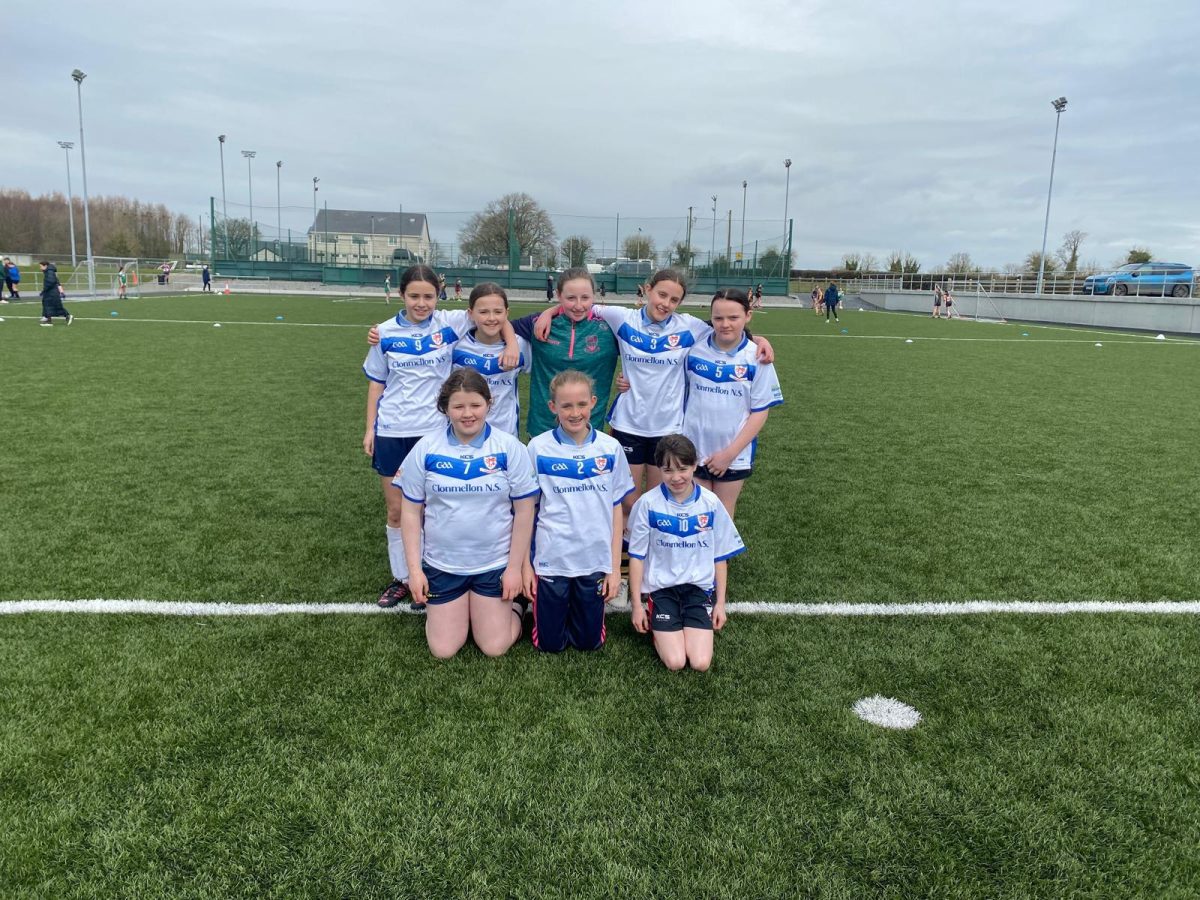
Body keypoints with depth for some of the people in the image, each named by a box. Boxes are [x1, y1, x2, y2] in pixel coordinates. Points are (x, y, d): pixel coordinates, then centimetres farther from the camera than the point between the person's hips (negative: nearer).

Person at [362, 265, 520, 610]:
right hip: (392, 433, 2)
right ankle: (401, 578, 24)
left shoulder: (449, 323, -4)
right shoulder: (386, 333, 1)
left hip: (435, 431, -2)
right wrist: (370, 428, 6)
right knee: (396, 510, 9)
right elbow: (376, 383, 9)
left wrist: (511, 344, -16)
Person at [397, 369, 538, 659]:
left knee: (495, 648, 2)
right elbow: (411, 512, 0)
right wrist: (414, 568, -4)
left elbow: (524, 511, -5)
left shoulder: (509, 448, -11)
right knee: (443, 650, 5)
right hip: (442, 564, 1)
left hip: (495, 563, -1)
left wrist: (515, 568, -6)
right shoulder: (426, 449, -7)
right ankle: (437, 607, 35)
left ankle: (514, 602, 31)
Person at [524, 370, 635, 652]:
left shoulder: (610, 448, -3)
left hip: (595, 561, 1)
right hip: (551, 560, -1)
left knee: (589, 642, 12)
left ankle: (580, 605, 41)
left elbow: (616, 510, 2)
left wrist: (615, 567, 1)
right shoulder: (538, 448, -8)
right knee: (550, 644, 10)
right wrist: (525, 565, -1)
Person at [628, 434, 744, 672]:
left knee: (701, 663, -14)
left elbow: (720, 556, 6)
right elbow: (637, 556, -2)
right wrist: (636, 605, -2)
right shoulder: (648, 503, -10)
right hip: (661, 587, -1)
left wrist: (720, 602, 4)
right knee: (675, 662, -15)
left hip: (700, 587, 2)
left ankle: (690, 624, 16)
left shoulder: (711, 503, -4)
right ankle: (655, 623, 14)